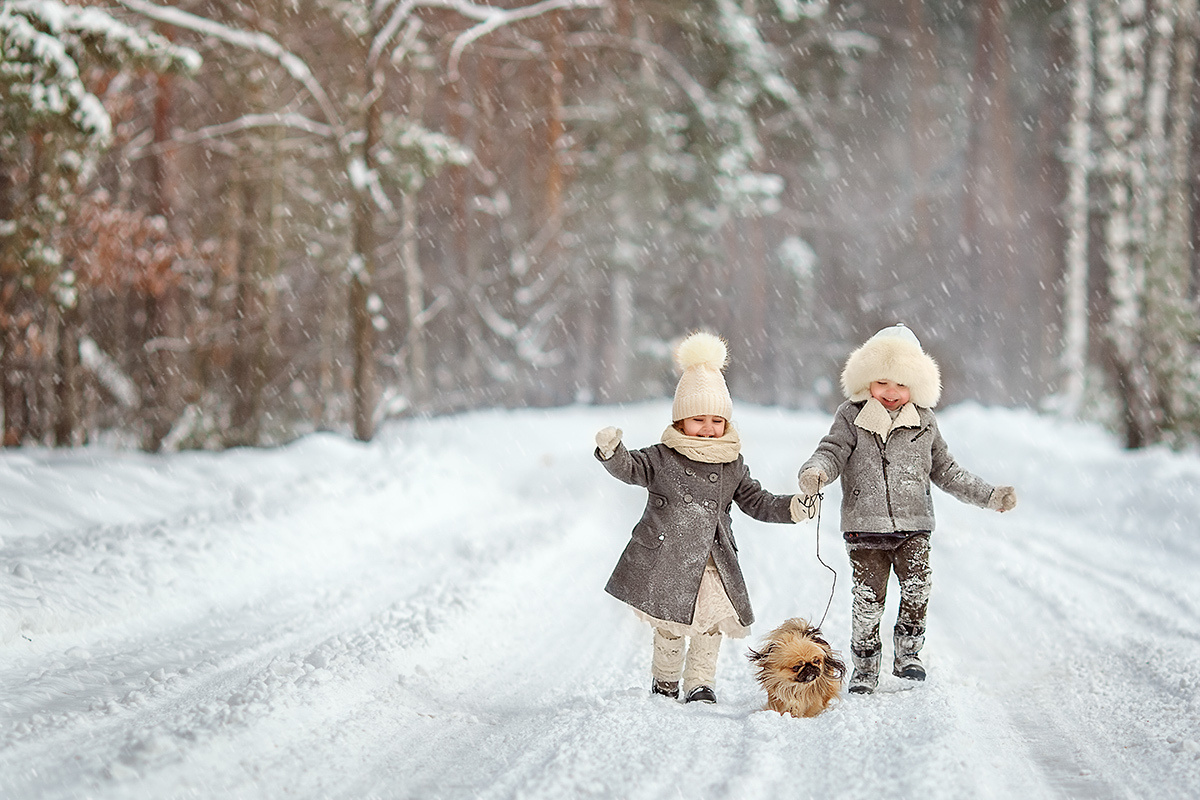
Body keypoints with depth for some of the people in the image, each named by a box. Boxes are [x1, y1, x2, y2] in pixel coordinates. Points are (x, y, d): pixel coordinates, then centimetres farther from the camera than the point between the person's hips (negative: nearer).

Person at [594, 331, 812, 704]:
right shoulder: (661, 459, 1)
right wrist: (612, 451, -33)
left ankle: (700, 683, 8)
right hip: (665, 561, -3)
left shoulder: (732, 466, 12)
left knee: (712, 621, -7)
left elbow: (757, 502, 16)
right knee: (670, 628, 0)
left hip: (712, 563, 3)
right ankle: (665, 680, 23)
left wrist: (792, 507, 2)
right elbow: (629, 468, -12)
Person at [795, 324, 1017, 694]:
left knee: (917, 588, -16)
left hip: (913, 525, 2)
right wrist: (814, 473, -29)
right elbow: (833, 452, -5)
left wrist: (989, 495, 16)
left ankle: (907, 653, 3)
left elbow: (945, 471, 19)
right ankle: (865, 667, 13)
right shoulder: (851, 416, 4)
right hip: (865, 526, -1)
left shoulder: (923, 421, 10)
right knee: (868, 598, -3)